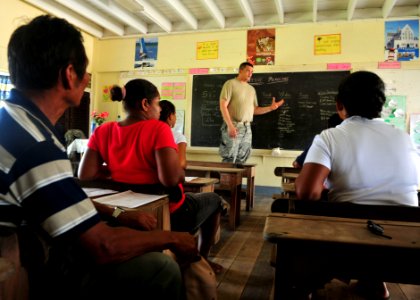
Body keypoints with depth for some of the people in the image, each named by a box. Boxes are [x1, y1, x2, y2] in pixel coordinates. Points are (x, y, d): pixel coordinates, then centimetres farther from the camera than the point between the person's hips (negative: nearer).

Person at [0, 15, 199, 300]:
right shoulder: (33, 145, -31)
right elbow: (102, 247, -29)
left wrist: (116, 214, 3)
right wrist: (172, 238, -14)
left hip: (37, 250, 9)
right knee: (163, 268, -9)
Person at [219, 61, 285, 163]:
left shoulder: (251, 89, 18)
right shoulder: (231, 83, -2)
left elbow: (254, 110, 18)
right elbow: (223, 106, -10)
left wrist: (271, 108, 4)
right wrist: (230, 125, -19)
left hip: (247, 128, 6)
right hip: (233, 126, -6)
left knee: (241, 161, 9)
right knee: (229, 160, -7)